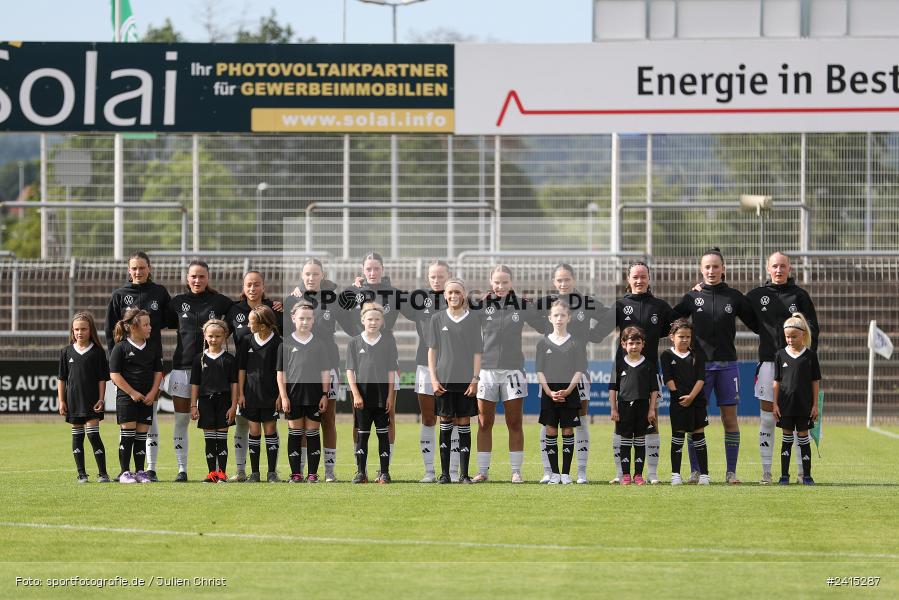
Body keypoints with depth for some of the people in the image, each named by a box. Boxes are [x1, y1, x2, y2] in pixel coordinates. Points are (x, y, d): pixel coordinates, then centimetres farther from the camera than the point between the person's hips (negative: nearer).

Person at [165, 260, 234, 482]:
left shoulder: (220, 302, 3)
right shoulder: (178, 302, 8)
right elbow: (167, 323, 16)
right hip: (182, 366, 2)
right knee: (181, 421, 2)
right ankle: (182, 469, 9)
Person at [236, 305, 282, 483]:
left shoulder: (277, 343, -6)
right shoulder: (247, 341, 2)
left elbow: (280, 371, -3)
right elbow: (241, 369, 6)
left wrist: (280, 395, -7)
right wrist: (240, 393, 2)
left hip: (270, 395, -2)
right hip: (251, 393, 2)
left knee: (270, 430, 2)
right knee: (254, 431, 4)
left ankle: (272, 472, 8)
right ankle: (254, 473, 9)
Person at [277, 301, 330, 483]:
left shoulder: (319, 344, 6)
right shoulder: (286, 343, 3)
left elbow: (325, 372, 8)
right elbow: (281, 372, 2)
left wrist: (325, 395, 0)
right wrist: (283, 397, -5)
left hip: (314, 395, 1)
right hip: (293, 395, -1)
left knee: (313, 434, 3)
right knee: (294, 433, 2)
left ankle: (313, 473, 7)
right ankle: (296, 473, 6)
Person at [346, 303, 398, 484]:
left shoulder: (388, 341, 3)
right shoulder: (354, 343, 2)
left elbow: (391, 370, 3)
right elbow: (350, 371, 1)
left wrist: (390, 396, -3)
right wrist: (356, 394, -9)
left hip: (382, 394, 0)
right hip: (362, 395, 0)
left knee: (382, 433, 4)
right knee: (362, 434, 3)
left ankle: (384, 472, 8)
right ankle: (361, 472, 7)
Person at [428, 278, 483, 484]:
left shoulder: (472, 320, 3)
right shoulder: (438, 319, 5)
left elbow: (477, 353, 3)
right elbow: (432, 350, 7)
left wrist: (475, 380, -5)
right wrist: (433, 379, -1)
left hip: (466, 381, -1)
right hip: (444, 381, 1)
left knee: (464, 425, 1)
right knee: (445, 424, 3)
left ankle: (464, 474, 5)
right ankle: (444, 473, 8)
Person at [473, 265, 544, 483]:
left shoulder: (522, 305, 2)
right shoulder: (482, 305, 1)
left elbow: (546, 326, 3)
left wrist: (535, 308, -8)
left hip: (513, 370, 0)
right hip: (487, 369, 0)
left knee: (514, 424, 2)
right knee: (484, 424, 3)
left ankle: (516, 471, 8)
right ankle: (482, 471, 10)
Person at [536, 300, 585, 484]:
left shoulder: (575, 343, 2)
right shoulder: (543, 343, 5)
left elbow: (579, 371, -1)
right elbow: (540, 372, 2)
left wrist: (567, 391, -14)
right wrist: (550, 392, -11)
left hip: (569, 394, -1)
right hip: (549, 393, 1)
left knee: (568, 431, 1)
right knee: (551, 432, 1)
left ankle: (566, 472, 6)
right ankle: (554, 472, 6)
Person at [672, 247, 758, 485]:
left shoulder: (734, 297, 5)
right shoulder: (692, 297, 5)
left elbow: (756, 324, 10)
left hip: (727, 364, 0)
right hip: (700, 363, 0)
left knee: (730, 418, 0)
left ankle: (731, 472, 4)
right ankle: (695, 471, 4)